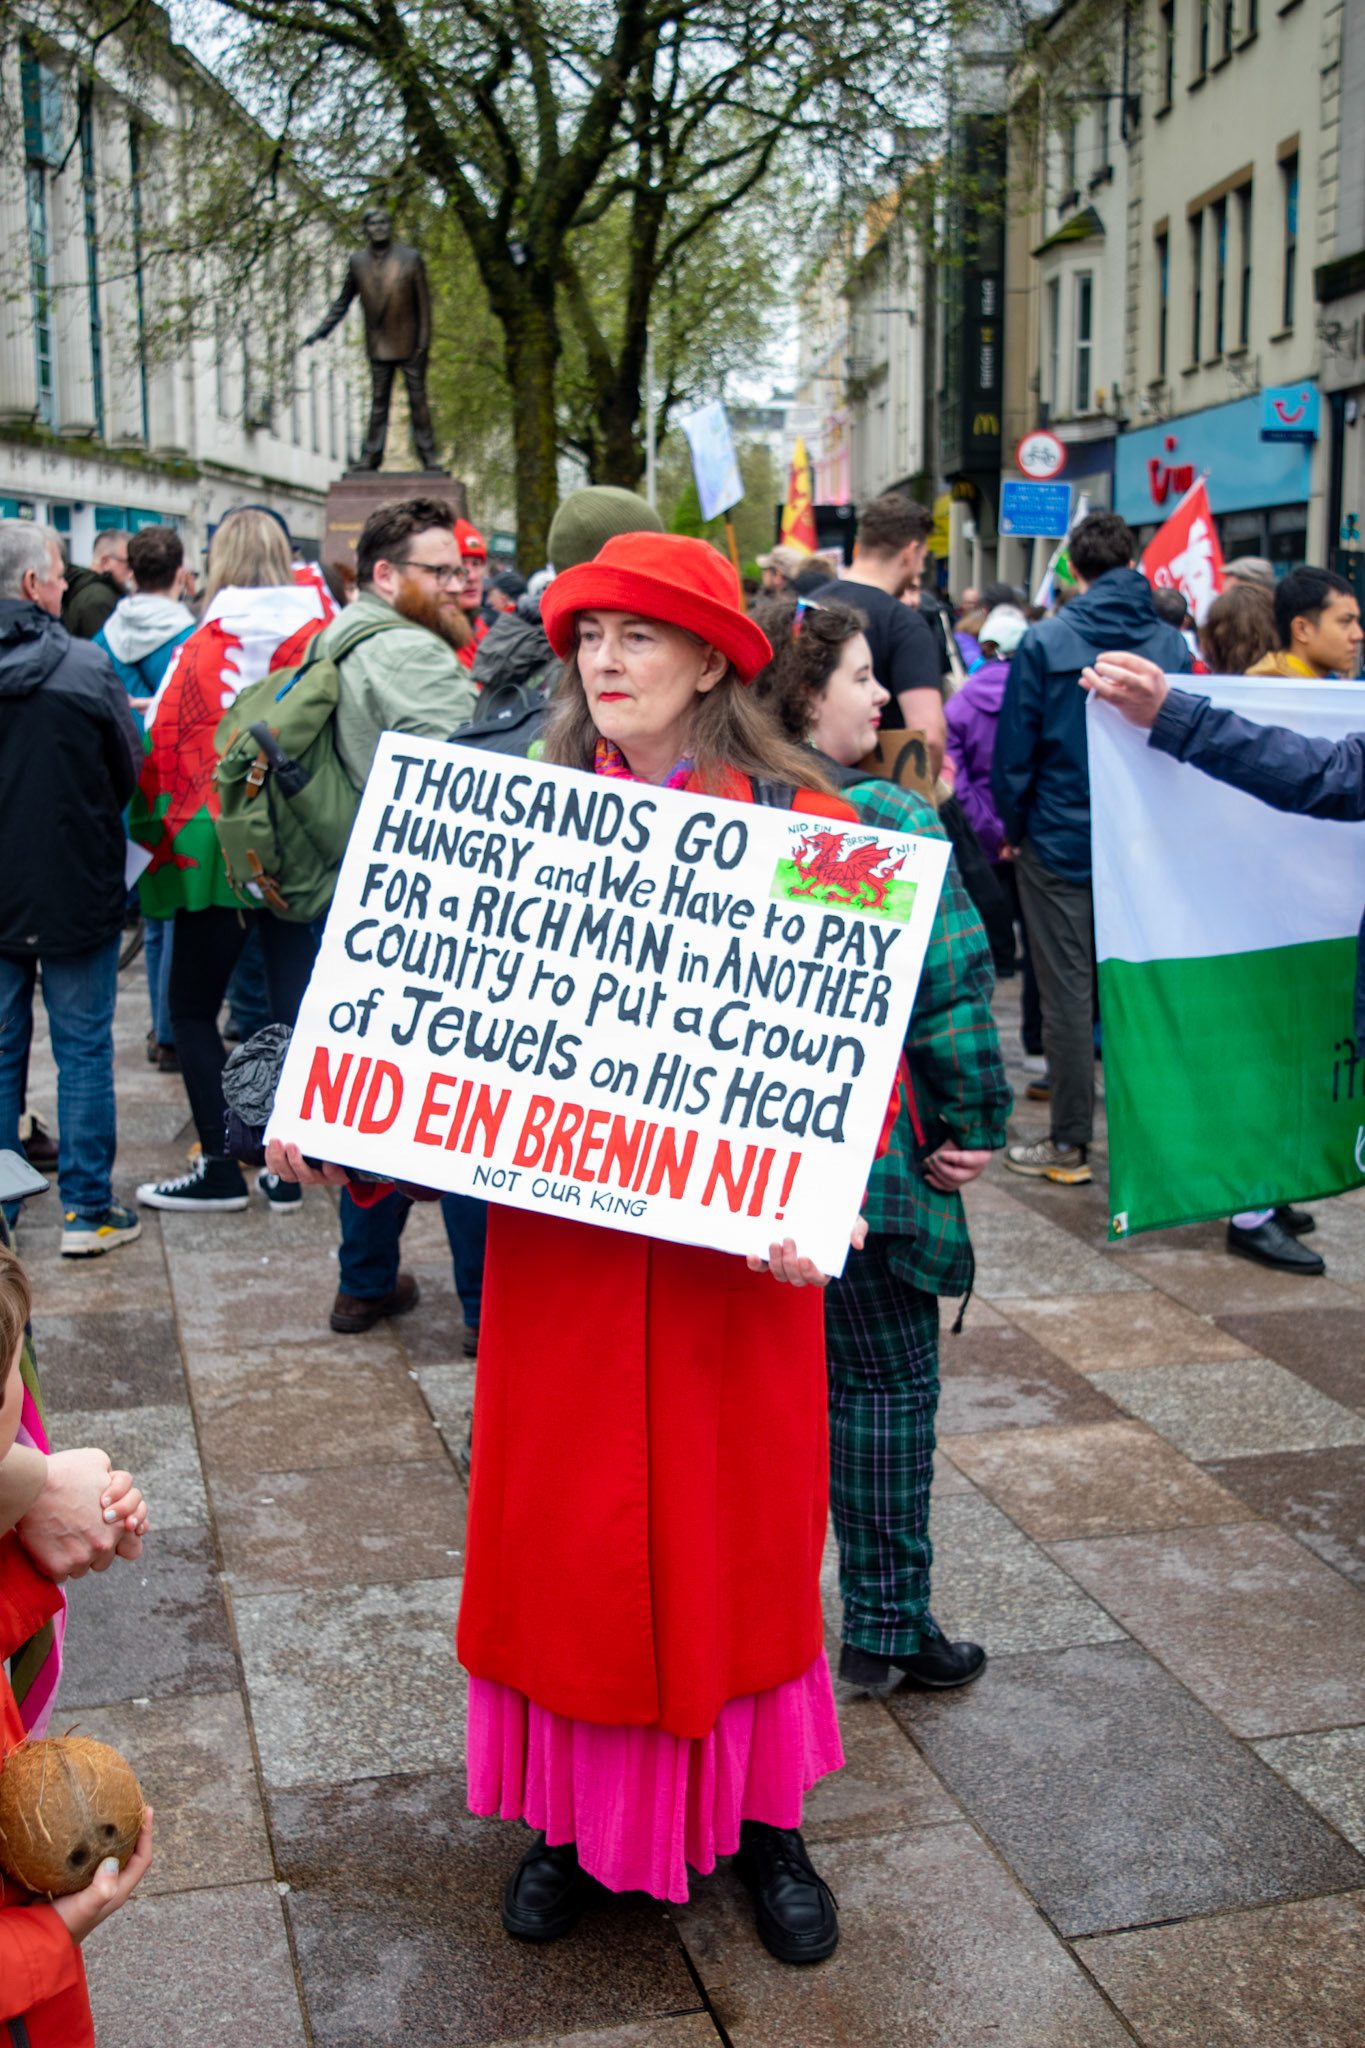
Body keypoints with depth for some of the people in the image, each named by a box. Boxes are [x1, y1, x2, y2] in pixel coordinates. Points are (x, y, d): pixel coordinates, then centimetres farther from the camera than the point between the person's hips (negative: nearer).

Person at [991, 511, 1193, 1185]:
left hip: (1060, 844, -3)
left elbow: (1014, 749, -8)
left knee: (1067, 996, 3)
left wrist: (1013, 827, 5)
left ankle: (1070, 1146, 9)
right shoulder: (1171, 644, -1)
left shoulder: (1044, 643, -10)